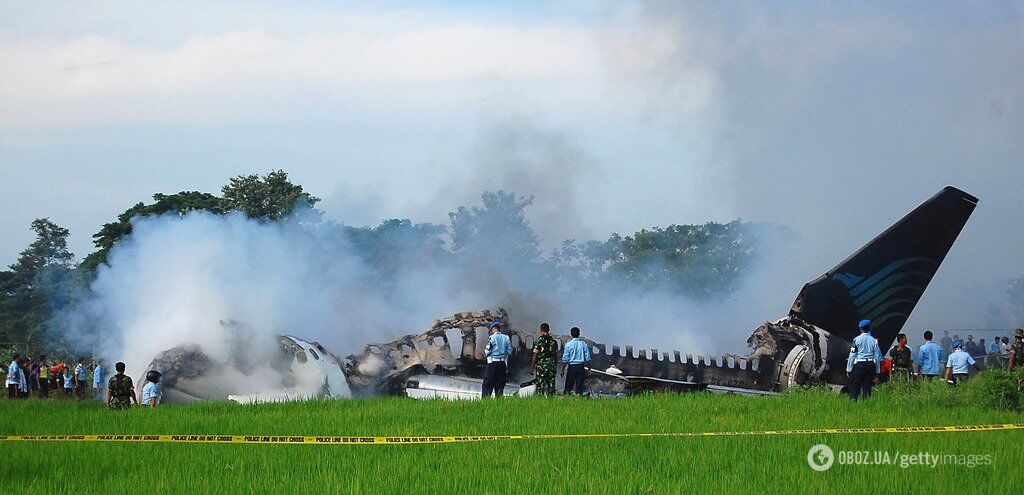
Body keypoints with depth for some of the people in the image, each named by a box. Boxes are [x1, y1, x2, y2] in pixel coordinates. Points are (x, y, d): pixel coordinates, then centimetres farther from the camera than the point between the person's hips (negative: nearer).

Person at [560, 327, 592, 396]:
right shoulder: (584, 343, 0)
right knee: (579, 386, 5)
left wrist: (563, 370, 3)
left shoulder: (568, 344, -5)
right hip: (581, 366, 2)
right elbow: (587, 358, 2)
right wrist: (588, 368, 10)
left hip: (572, 366, -2)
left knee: (568, 385, 4)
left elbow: (565, 359, -4)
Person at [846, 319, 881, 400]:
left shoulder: (857, 339, -2)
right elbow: (877, 357, 8)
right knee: (867, 388, 6)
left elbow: (852, 355, -3)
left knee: (854, 387, -2)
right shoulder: (874, 340, 7)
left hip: (859, 364, -3)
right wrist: (877, 372, 14)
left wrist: (849, 369, 1)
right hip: (871, 365, 3)